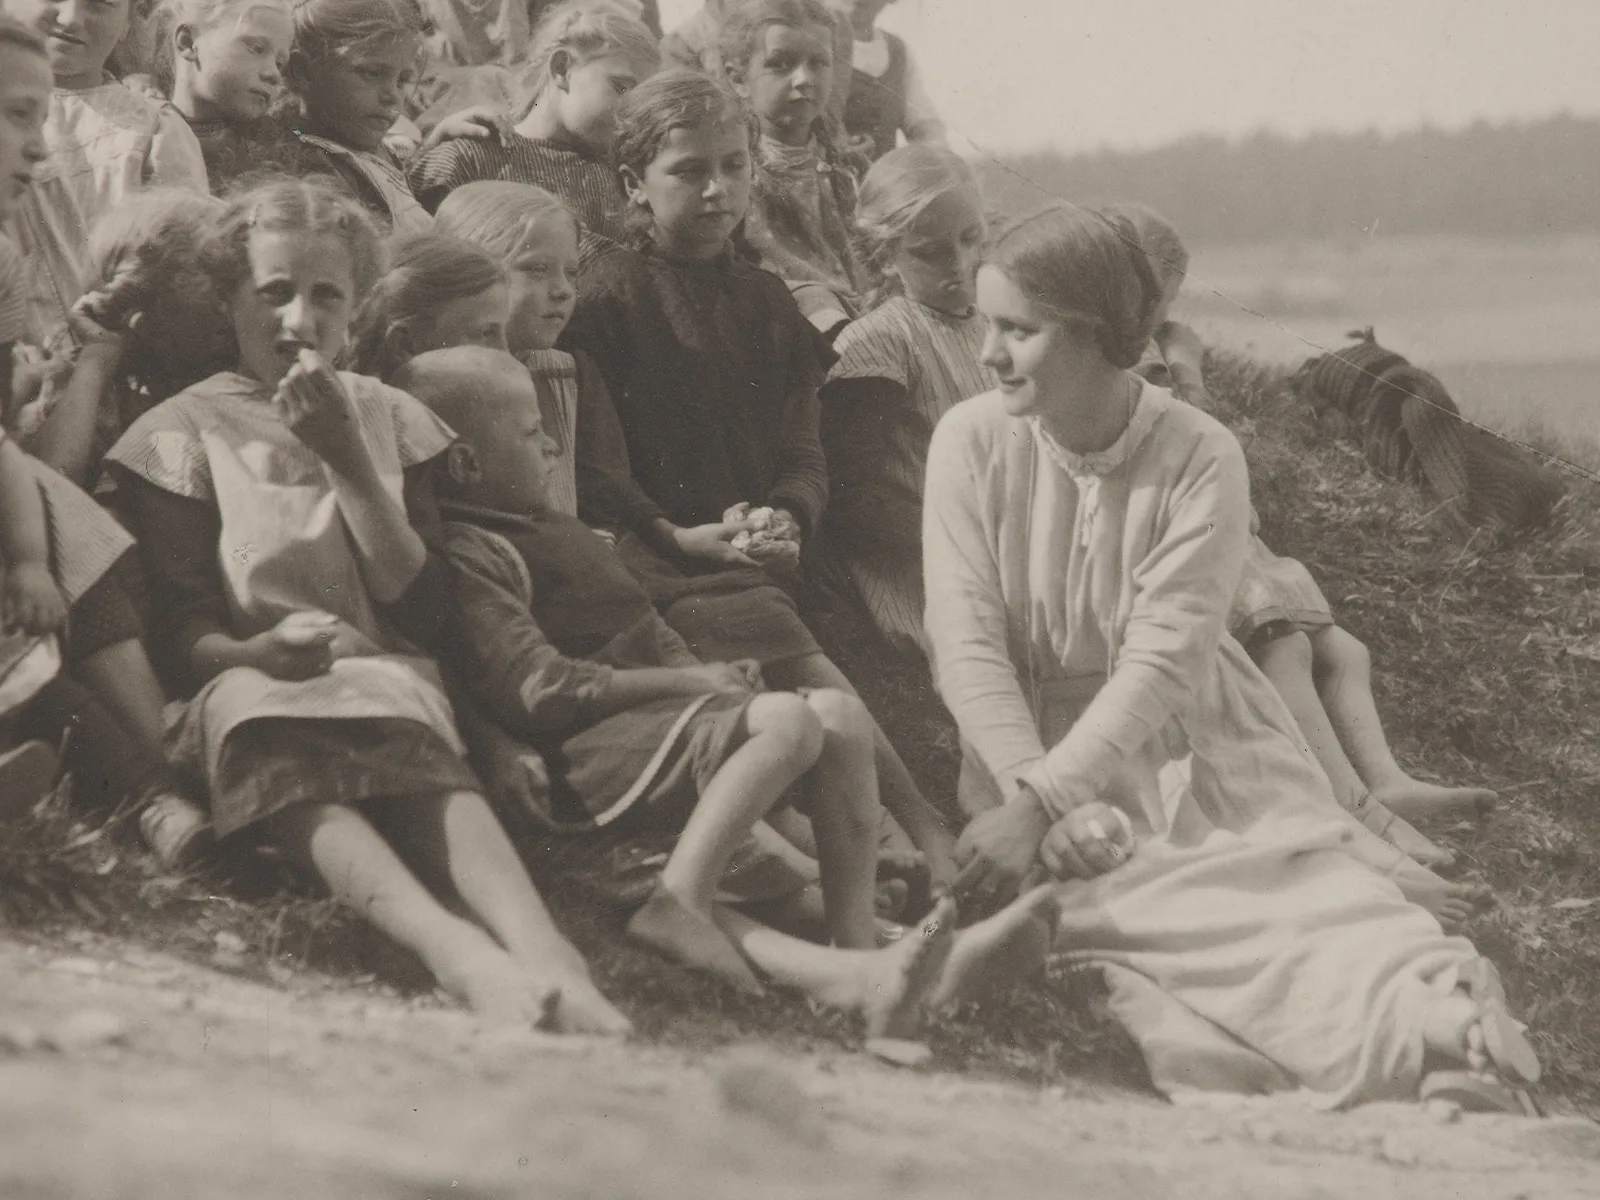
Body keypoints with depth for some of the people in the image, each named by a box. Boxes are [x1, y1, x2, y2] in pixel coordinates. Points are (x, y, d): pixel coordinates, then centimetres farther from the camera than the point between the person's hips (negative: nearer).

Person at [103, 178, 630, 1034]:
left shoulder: (388, 419, 22)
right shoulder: (185, 432, 12)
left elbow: (421, 604, 8)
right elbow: (179, 625, 1)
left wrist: (347, 459, -1)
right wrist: (261, 651, -22)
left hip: (384, 677, 3)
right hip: (248, 681, -2)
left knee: (432, 770, -38)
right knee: (288, 767, -42)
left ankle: (541, 956, -65)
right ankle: (455, 947, -68)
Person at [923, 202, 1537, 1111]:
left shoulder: (1200, 458, -10)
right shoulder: (973, 441, -6)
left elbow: (1160, 663, -16)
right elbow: (967, 647, -10)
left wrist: (1038, 803, -26)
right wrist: (1046, 803, -23)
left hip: (1187, 739, 0)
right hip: (1033, 744, 0)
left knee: (1303, 881, -24)